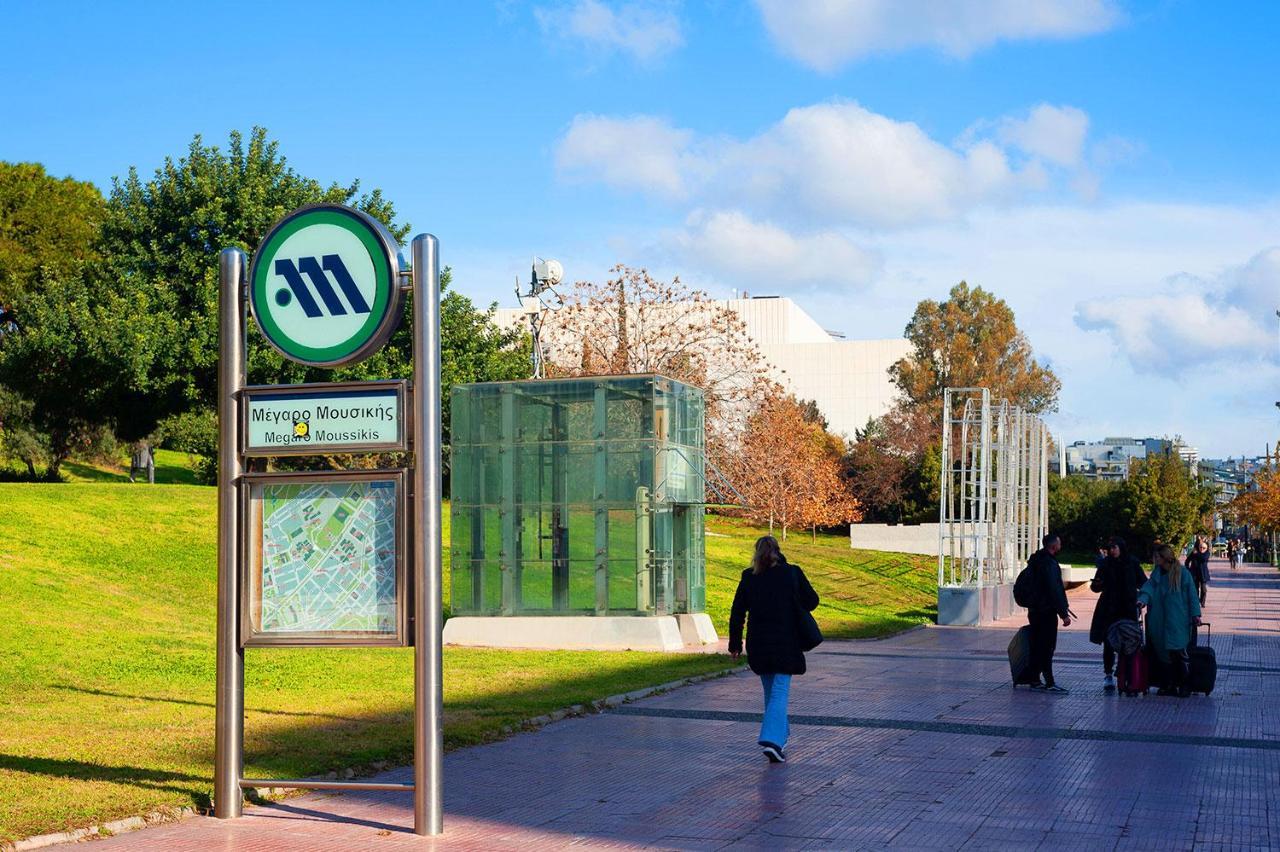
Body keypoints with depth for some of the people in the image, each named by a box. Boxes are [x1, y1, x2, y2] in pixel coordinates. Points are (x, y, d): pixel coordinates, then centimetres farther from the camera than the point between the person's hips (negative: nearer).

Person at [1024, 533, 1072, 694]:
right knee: (1047, 646, -8)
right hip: (1047, 611, -10)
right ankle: (1049, 683, -8)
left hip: (1035, 610, 10)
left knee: (1037, 645, 13)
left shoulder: (1036, 561, 14)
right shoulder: (1049, 563, -17)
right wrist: (1063, 614, -21)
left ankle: (1035, 680, 16)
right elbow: (1054, 590, -22)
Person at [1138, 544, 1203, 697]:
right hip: (1159, 621, 5)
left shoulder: (1182, 573, -3)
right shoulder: (1157, 573, 11)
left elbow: (1191, 594, -2)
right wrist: (1143, 599, -20)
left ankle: (1183, 686, 1)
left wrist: (1195, 614, -6)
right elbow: (1149, 587, -1)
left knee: (1177, 653, -10)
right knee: (1161, 652, 4)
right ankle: (1167, 685, 12)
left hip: (1177, 621, -5)